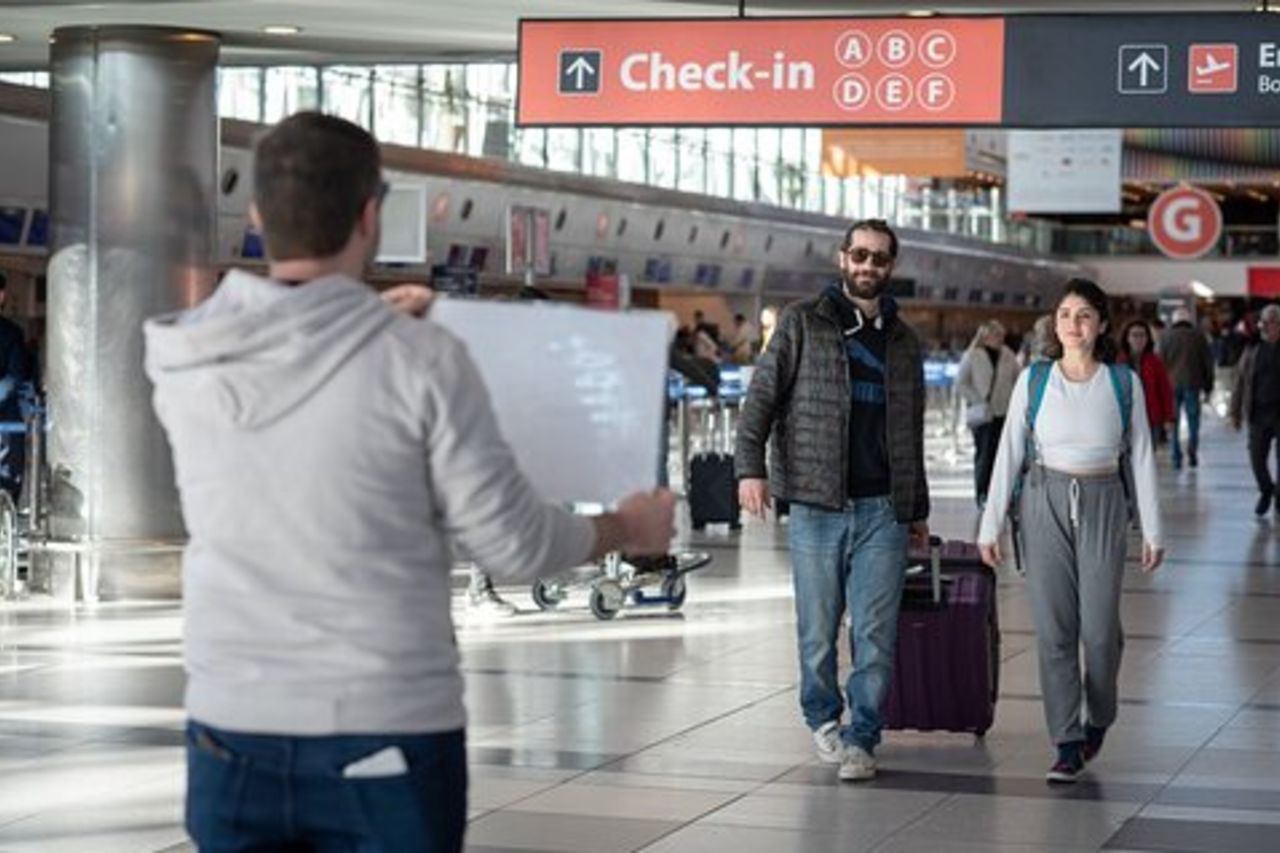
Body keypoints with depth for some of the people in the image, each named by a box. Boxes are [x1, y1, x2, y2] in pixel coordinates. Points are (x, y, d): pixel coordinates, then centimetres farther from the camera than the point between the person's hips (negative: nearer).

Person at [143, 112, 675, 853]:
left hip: (230, 732, 3)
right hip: (385, 739, -3)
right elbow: (514, 544, -7)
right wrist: (629, 529, 14)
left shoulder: (181, 361, -2)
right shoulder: (420, 360, -14)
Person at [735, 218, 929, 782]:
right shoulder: (803, 323, 3)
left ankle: (861, 737, 7)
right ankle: (823, 718, 26)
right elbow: (762, 396, -3)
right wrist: (750, 466, -16)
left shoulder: (903, 342, 14)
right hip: (817, 507, -2)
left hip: (883, 510, 2)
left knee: (876, 633, -2)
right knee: (818, 629, 5)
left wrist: (917, 511, 21)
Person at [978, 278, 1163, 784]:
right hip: (1044, 501, 0)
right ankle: (1067, 743, 4)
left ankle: (1098, 719, 25)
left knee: (1099, 627, -2)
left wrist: (1152, 530, 3)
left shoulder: (1123, 383, 3)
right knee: (1053, 627, -2)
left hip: (1102, 505, 0)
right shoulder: (1034, 380, 2)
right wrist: (990, 525, -2)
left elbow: (1141, 457, 6)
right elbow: (1009, 453, 3)